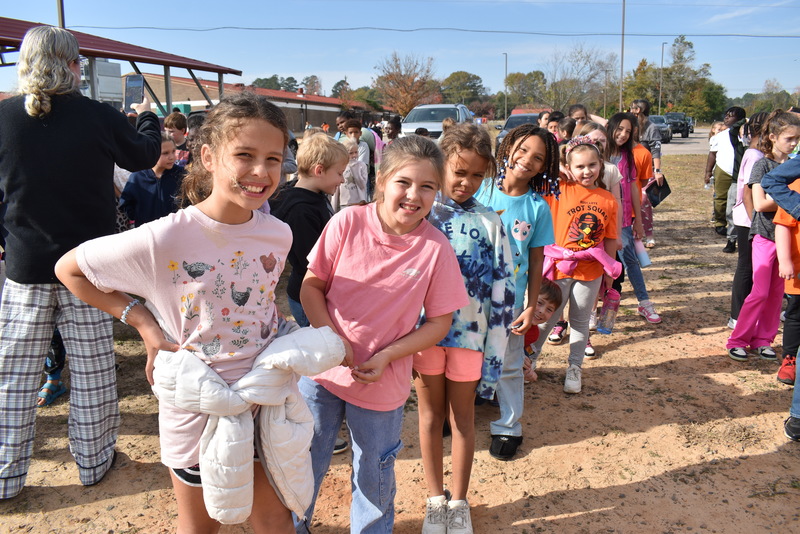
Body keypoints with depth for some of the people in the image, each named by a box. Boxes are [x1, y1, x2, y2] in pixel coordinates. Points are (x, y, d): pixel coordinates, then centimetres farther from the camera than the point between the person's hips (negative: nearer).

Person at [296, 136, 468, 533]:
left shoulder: (436, 248, -13)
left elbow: (439, 322, -6)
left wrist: (386, 355, -16)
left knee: (374, 477, 20)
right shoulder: (347, 222, -13)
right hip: (323, 369, 1)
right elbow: (311, 285, -5)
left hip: (382, 384, 0)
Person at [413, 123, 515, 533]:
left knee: (462, 417, 13)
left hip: (470, 333, 0)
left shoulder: (489, 223, -2)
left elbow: (503, 291, -2)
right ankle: (435, 500, 32)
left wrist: (495, 355, -5)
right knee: (430, 415, 14)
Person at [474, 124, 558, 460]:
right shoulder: (481, 191, -5)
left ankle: (508, 427, 29)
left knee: (508, 365, 12)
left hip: (509, 299, -1)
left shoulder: (538, 207, -5)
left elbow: (536, 262, -1)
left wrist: (531, 307, -4)